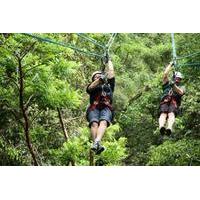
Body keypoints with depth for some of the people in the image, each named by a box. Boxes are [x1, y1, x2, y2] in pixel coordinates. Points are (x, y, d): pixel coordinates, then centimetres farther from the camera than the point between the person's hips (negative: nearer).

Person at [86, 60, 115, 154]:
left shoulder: (109, 85, 36)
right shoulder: (92, 87, 31)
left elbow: (111, 73, 32)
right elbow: (90, 87, 7)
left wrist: (109, 61, 42)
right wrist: (100, 79, -6)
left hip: (106, 108, 0)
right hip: (94, 108, 0)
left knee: (103, 122, -33)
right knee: (94, 123, -30)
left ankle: (96, 143, -55)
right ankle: (97, 146, -48)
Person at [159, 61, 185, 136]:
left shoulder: (182, 87, 33)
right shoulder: (168, 84, 35)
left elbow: (180, 92, 8)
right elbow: (165, 73, 24)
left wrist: (173, 85, -5)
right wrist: (170, 64, 33)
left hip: (174, 102, -1)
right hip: (165, 102, 1)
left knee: (171, 114, -33)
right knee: (163, 114, -31)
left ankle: (169, 128, -62)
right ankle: (161, 127, -61)